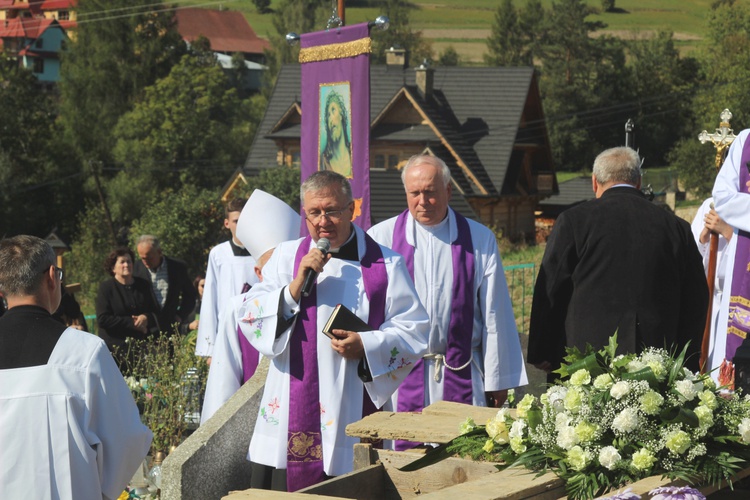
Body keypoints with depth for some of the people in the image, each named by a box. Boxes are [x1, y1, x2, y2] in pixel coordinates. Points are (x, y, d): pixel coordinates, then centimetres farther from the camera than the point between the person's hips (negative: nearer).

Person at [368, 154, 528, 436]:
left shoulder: (479, 240, 6)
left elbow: (494, 315, 6)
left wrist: (498, 379, 5)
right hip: (398, 375, 0)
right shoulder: (381, 238, 4)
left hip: (461, 379, 0)